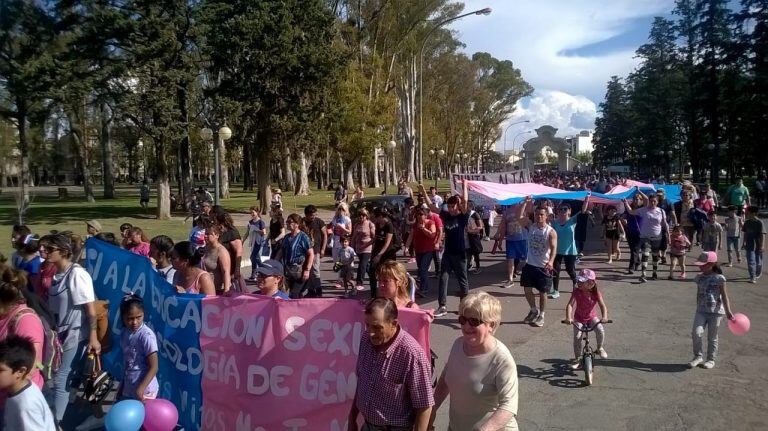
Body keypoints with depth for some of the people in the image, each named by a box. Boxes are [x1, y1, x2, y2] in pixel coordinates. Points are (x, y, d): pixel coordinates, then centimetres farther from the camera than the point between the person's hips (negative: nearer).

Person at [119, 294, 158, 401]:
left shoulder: (146, 336, -19)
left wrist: (141, 389, -26)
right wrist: (122, 387, 15)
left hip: (145, 391, -7)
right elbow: (126, 362, 11)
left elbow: (153, 367, -19)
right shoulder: (124, 333, 2)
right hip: (128, 389, 7)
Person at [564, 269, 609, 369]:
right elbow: (570, 305, -30)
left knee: (600, 330, -25)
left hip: (591, 317, 1)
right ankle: (577, 358, 4)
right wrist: (568, 318, -46)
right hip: (578, 318, -1)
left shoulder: (596, 293, -16)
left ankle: (600, 348, 5)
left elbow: (603, 306, -23)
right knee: (577, 337, -16)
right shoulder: (576, 292, -20)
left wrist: (604, 317, -43)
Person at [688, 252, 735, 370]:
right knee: (696, 333, -10)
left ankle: (711, 359, 22)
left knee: (712, 337, 5)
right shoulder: (699, 278, 7)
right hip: (701, 311, 4)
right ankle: (698, 356, 8)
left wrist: (728, 311, -13)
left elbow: (724, 296, -7)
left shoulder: (719, 278, -8)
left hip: (716, 311, -4)